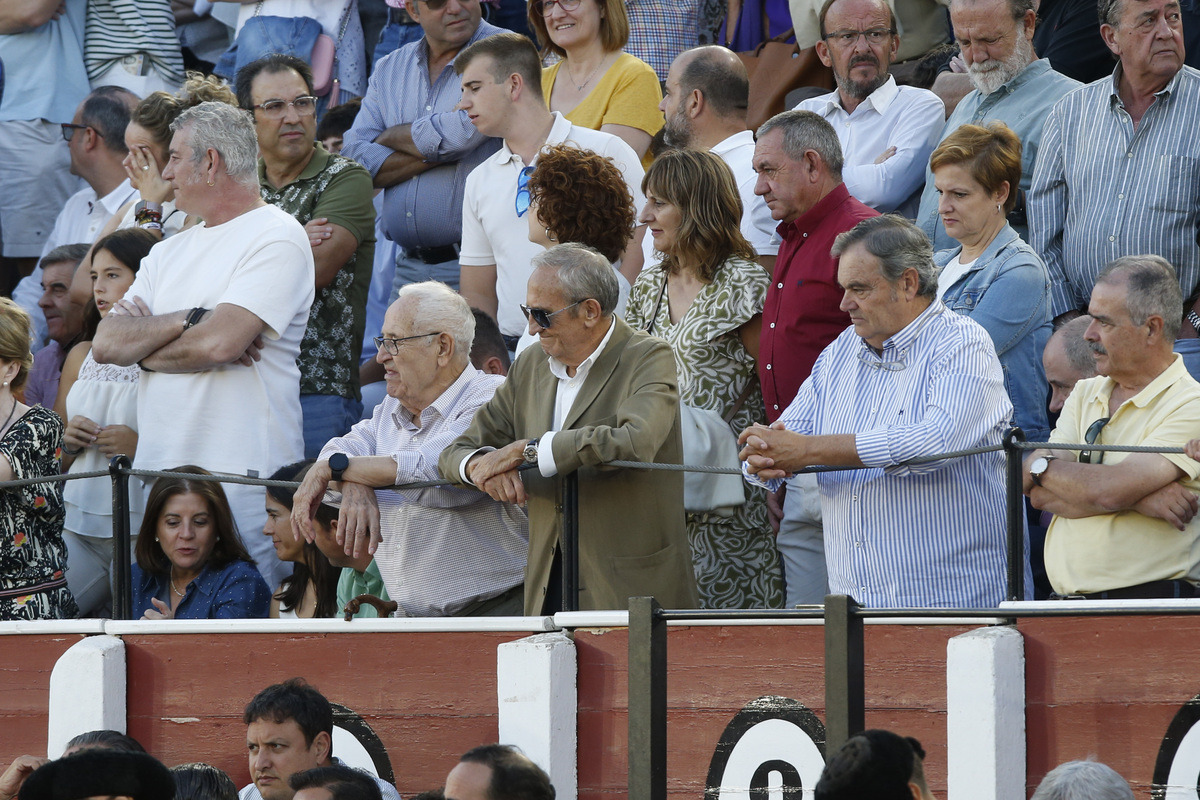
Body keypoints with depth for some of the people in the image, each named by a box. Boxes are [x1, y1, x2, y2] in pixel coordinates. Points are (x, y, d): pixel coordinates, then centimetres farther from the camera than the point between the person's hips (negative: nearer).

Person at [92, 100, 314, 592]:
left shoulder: (277, 237, -5)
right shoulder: (169, 252, 19)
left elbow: (219, 343, -18)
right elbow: (106, 344, 6)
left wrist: (143, 342, -1)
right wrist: (189, 320, -9)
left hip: (242, 477, -8)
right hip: (156, 473, 8)